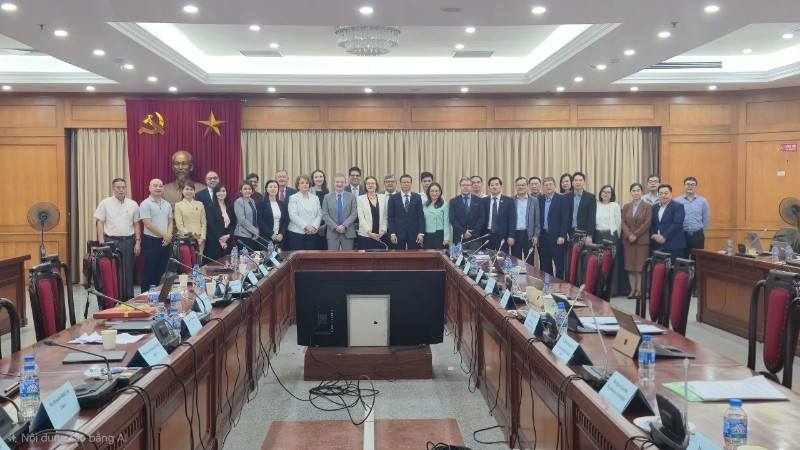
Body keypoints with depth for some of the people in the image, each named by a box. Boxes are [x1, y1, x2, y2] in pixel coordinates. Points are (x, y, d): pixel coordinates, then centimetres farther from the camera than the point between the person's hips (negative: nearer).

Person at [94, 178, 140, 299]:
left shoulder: (133, 204, 8)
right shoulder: (105, 203, 0)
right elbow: (100, 223, -1)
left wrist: (138, 242, 3)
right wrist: (102, 243, -8)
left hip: (128, 241, 3)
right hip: (111, 241, -2)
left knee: (128, 271, 7)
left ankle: (128, 299, 15)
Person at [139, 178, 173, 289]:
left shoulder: (167, 204, 11)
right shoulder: (146, 204, -8)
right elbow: (148, 224, -14)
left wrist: (168, 236, -3)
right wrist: (164, 235, -11)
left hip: (165, 242, 6)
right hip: (151, 242, -6)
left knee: (161, 271, 11)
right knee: (149, 271, 0)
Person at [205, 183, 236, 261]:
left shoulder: (230, 207, 12)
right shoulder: (210, 207, -1)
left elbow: (233, 223, 10)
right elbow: (211, 224, -7)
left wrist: (228, 235, -6)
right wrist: (220, 238, -12)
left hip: (228, 240, 4)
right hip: (214, 241, -4)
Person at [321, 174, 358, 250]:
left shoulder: (351, 197, 8)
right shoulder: (327, 197, 7)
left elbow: (354, 213, 0)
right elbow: (325, 215, 1)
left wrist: (344, 225, -13)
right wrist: (335, 227, -11)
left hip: (348, 233, 0)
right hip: (332, 233, 0)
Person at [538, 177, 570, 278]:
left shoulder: (562, 199, -4)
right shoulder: (539, 200, 9)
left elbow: (565, 219, -8)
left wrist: (562, 236, -13)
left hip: (557, 237, -4)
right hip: (543, 236, 4)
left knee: (559, 264, 0)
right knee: (544, 264, 7)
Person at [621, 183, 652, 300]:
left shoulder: (647, 206, 1)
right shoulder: (626, 206, 12)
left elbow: (647, 223, -6)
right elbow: (623, 222, 6)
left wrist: (636, 235, -12)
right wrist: (629, 235, -10)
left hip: (642, 240, -3)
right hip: (628, 240, 3)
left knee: (640, 265, -3)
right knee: (630, 265, 2)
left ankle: (639, 290, 0)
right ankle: (633, 289, 6)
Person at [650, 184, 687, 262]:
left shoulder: (678, 206, 0)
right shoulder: (654, 207, 17)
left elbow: (677, 223, -11)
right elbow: (651, 224, 13)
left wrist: (664, 237, -15)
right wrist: (653, 235, -7)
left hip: (673, 246, -5)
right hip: (657, 245, 5)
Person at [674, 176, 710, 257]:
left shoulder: (703, 201, 3)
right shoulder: (677, 201, -2)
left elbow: (706, 219, 10)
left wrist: (700, 231, 13)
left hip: (697, 235, 1)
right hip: (682, 235, -1)